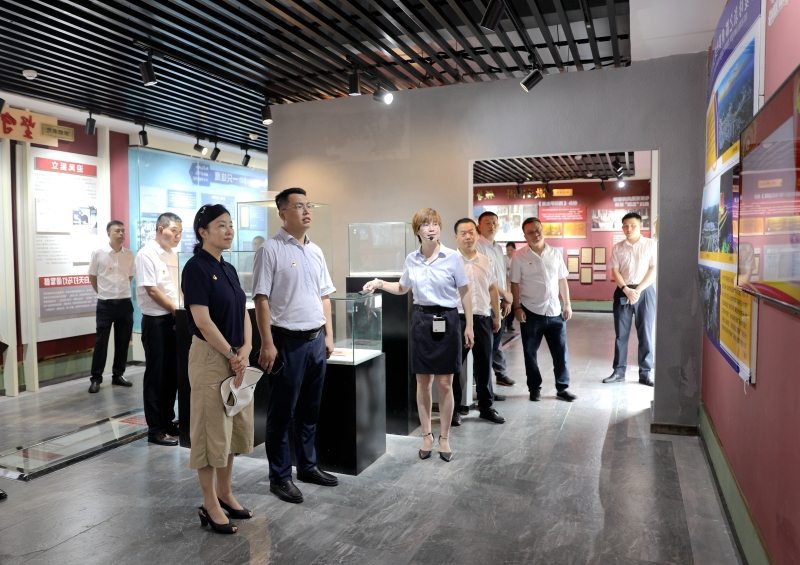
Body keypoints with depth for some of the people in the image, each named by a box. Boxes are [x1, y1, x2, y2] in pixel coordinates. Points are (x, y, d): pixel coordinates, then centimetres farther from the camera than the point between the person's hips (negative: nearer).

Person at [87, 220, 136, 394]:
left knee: (123, 341, 9)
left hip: (125, 303, 3)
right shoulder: (98, 253, -5)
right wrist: (105, 293, 10)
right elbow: (92, 277, 5)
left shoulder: (129, 255, 3)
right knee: (101, 342, 1)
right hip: (105, 304, -3)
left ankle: (118, 375, 22)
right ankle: (96, 378, 10)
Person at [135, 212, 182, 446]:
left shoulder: (172, 255, 12)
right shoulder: (147, 254, -12)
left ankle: (168, 422, 26)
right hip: (156, 321, -7)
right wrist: (176, 310, -10)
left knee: (172, 374, 13)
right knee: (156, 376, 2)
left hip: (173, 320, 7)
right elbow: (151, 289, -16)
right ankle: (155, 430, 12)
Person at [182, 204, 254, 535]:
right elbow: (202, 321, -19)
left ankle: (225, 493, 30)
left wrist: (245, 351, -5)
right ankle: (209, 505, 16)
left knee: (235, 428, 15)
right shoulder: (196, 267, -13)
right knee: (211, 430, 2)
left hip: (236, 359, 8)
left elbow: (243, 313, 10)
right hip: (210, 358, -8)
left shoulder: (229, 269, 11)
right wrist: (232, 354, -12)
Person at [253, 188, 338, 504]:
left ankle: (307, 467, 32)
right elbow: (261, 298, -12)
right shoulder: (271, 249, -9)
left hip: (316, 340, 7)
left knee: (310, 410, 17)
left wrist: (329, 336, 11)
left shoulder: (316, 252, 11)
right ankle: (280, 478, 19)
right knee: (282, 413, 5)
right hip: (287, 341, -6)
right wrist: (267, 344, -16)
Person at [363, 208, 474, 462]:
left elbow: (465, 292, -1)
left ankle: (444, 438, 19)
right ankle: (427, 435, 24)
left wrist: (469, 326, -3)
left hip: (447, 320, -3)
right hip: (421, 320, 3)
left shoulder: (453, 257, -7)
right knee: (423, 383, 8)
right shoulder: (411, 259, 3)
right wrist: (380, 284, 2)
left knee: (444, 384, 3)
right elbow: (402, 288, 19)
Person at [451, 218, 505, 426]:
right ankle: (453, 408, 17)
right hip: (457, 319, -5)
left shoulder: (485, 261, 10)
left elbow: (492, 289, 18)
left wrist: (497, 315, 17)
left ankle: (486, 406, 27)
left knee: (484, 364, 13)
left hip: (483, 319, 5)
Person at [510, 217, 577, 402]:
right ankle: (534, 388, 23)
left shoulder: (555, 253, 6)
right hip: (531, 312, -2)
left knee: (561, 351, 7)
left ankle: (562, 387, 21)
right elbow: (515, 284, -3)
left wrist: (567, 304, 6)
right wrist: (517, 307, -9)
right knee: (530, 352, 8)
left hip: (555, 311, 3)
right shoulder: (519, 256, -4)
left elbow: (562, 281, 9)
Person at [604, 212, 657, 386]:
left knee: (646, 334, 3)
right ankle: (619, 371, 13)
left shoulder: (651, 244, 2)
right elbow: (615, 271, 2)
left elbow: (654, 270, -4)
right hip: (623, 292, 2)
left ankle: (646, 373, 12)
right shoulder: (618, 248, 7)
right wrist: (627, 290, -13)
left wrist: (638, 290, -13)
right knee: (621, 334, 5)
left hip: (645, 292, -1)